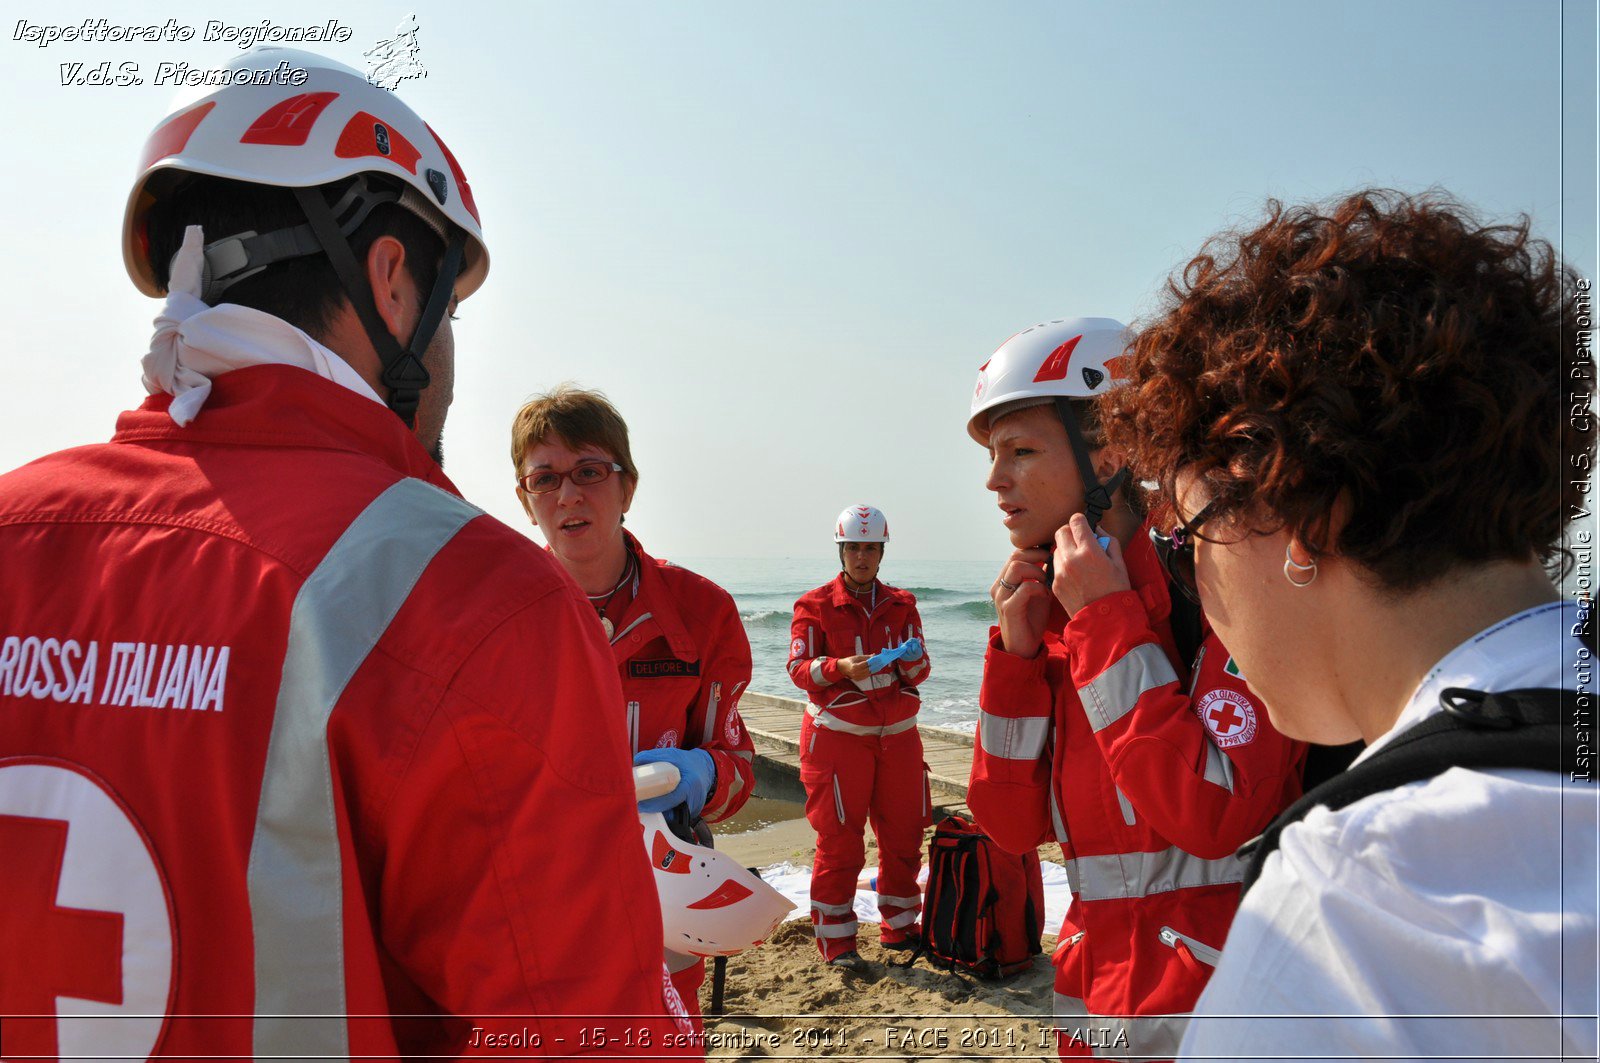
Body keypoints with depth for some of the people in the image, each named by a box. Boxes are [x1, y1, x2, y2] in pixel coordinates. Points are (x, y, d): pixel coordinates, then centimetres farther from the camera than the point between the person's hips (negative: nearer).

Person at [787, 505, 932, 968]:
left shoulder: (901, 604, 10)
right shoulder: (815, 605, -1)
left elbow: (920, 671, 7)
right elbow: (799, 668, -8)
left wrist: (912, 661, -17)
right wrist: (842, 667, -27)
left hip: (897, 733, 4)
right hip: (838, 734, -4)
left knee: (904, 833, 9)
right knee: (839, 840, -2)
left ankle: (899, 926, 27)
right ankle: (836, 941, 10)